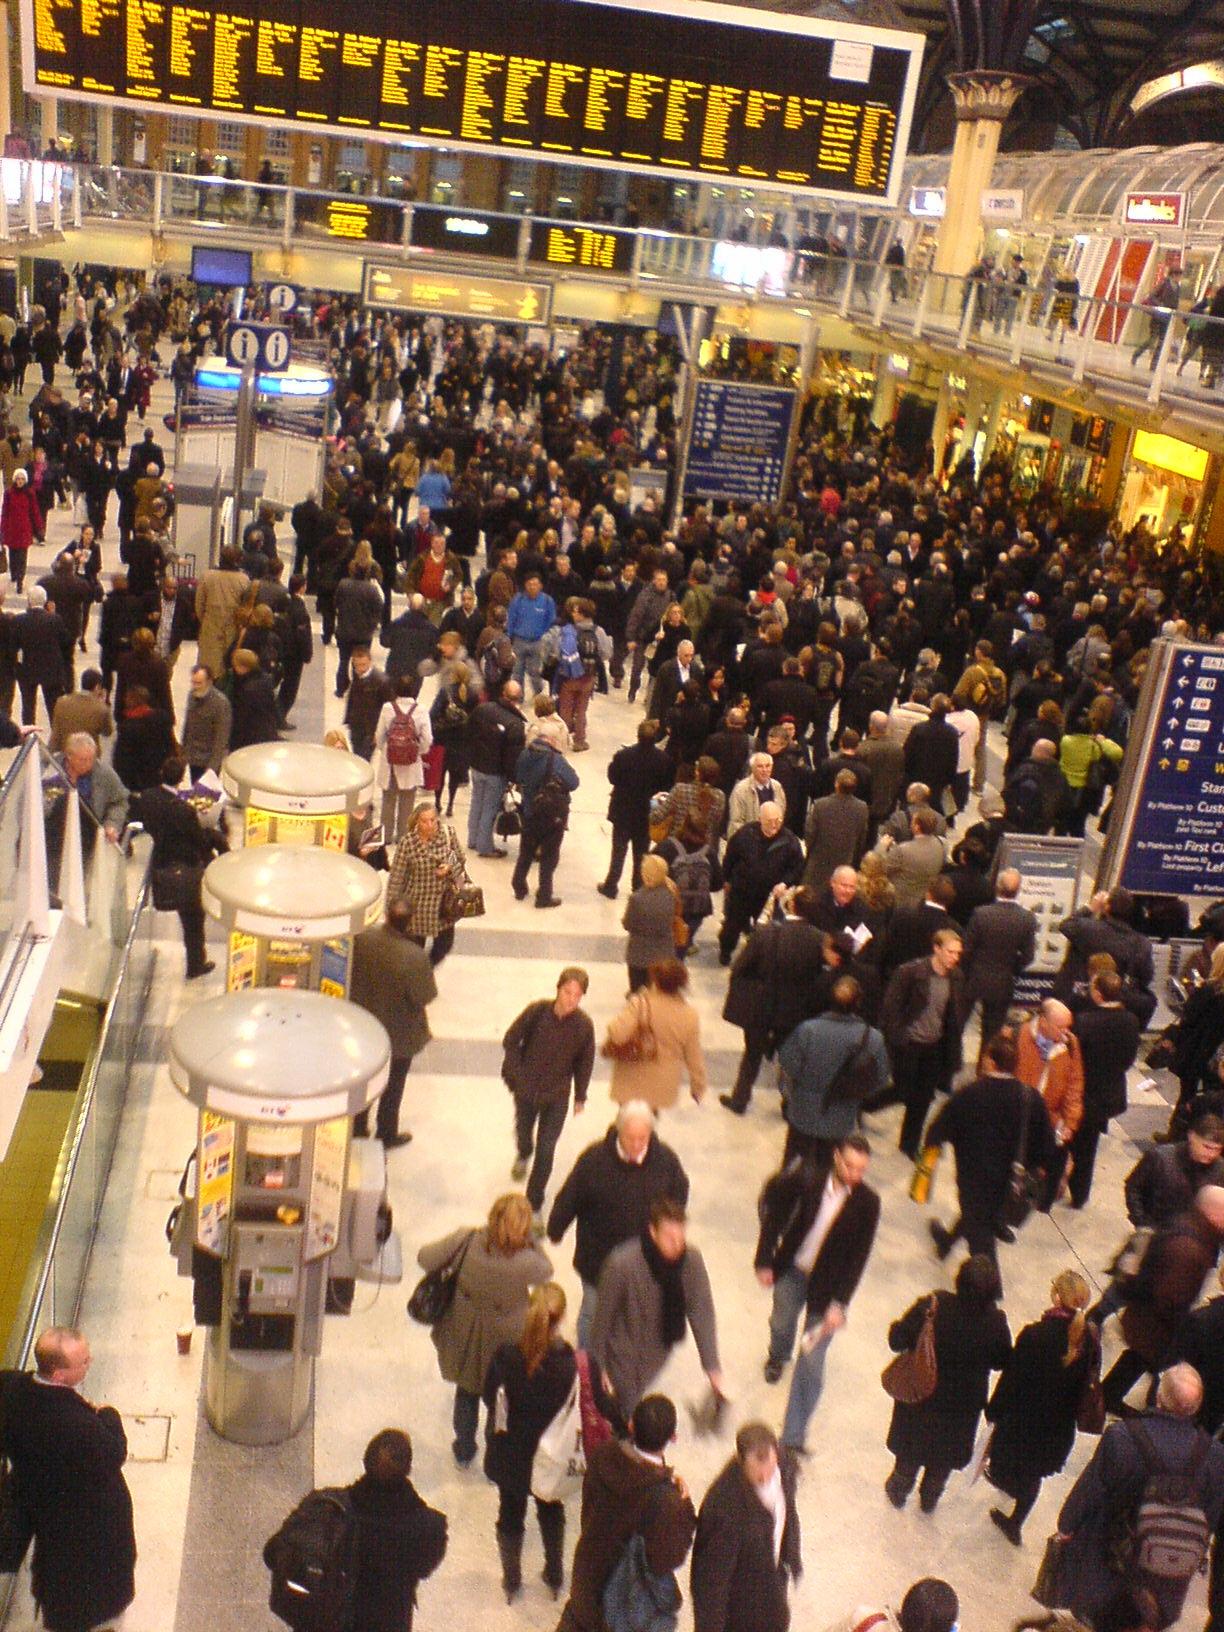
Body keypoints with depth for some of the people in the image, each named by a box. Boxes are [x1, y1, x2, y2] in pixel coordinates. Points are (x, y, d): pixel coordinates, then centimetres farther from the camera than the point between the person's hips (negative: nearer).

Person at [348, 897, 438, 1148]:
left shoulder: (362, 938, -21)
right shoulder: (414, 957, -34)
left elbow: (350, 973, -6)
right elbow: (425, 996, -23)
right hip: (399, 1032, -4)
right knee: (393, 1085, 20)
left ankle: (358, 1128, 43)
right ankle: (387, 1135, 37)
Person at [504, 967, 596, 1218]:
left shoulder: (584, 1024, -20)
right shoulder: (537, 1011, -22)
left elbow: (585, 1062, -4)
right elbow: (511, 1041, -8)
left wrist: (580, 1097, 3)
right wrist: (516, 1075, -10)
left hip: (557, 1096, -1)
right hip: (526, 1089, 1)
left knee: (546, 1151, 2)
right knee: (523, 1132, 25)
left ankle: (534, 1203, 20)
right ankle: (523, 1155, 62)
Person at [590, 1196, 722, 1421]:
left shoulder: (692, 1260, -18)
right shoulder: (622, 1264, -29)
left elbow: (703, 1314, -11)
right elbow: (603, 1317, -15)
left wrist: (712, 1367, -15)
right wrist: (601, 1367, -7)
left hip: (663, 1356, 4)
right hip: (625, 1359, -4)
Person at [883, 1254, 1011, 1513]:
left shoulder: (933, 1306, -31)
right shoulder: (995, 1322, -27)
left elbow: (897, 1341, -23)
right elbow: (1001, 1362, -10)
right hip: (963, 1403, 1)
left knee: (911, 1444, 27)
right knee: (944, 1453, 28)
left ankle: (899, 1489, 47)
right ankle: (930, 1496, 48)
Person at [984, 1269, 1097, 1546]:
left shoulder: (1034, 1336, -29)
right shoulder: (1089, 1338, -15)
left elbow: (1011, 1377, -18)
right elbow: (1089, 1380, -1)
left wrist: (993, 1410, -3)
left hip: (1022, 1419, -5)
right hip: (1060, 1427, 5)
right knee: (1033, 1476, 25)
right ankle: (1015, 1523, 38)